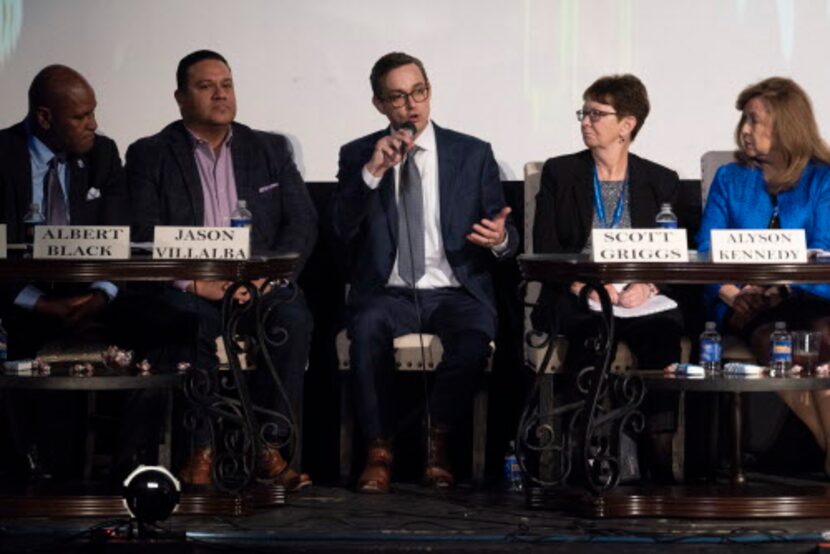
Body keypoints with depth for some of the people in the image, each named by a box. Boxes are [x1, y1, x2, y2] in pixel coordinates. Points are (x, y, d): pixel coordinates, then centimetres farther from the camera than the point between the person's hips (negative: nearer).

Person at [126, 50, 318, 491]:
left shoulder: (270, 150, 16)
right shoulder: (150, 156, 8)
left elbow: (302, 223, 8)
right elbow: (143, 238, -3)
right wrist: (197, 282, -18)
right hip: (189, 291, -2)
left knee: (292, 320, -30)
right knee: (190, 324, -36)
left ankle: (269, 450, -25)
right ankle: (200, 453, -29)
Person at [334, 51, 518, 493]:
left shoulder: (473, 154, 10)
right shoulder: (357, 156, 10)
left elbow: (507, 241, 9)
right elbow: (342, 229, -5)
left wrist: (501, 239, -16)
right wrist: (373, 170, -17)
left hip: (455, 293, 0)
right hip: (387, 293, 0)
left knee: (474, 334, -34)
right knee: (367, 329, -35)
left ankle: (438, 444, -13)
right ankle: (378, 452, -21)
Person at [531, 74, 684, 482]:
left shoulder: (661, 182, 15)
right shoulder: (560, 173, 14)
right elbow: (544, 248, 5)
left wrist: (648, 285, -16)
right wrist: (582, 283, -14)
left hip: (640, 301, 0)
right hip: (578, 302, 0)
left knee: (663, 335, -35)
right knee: (589, 337, -37)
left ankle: (663, 455, -36)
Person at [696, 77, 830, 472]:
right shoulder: (730, 179, 18)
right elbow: (706, 251, 9)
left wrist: (777, 287, -19)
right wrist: (728, 291, -14)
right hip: (744, 305, 1)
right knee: (769, 337, -35)